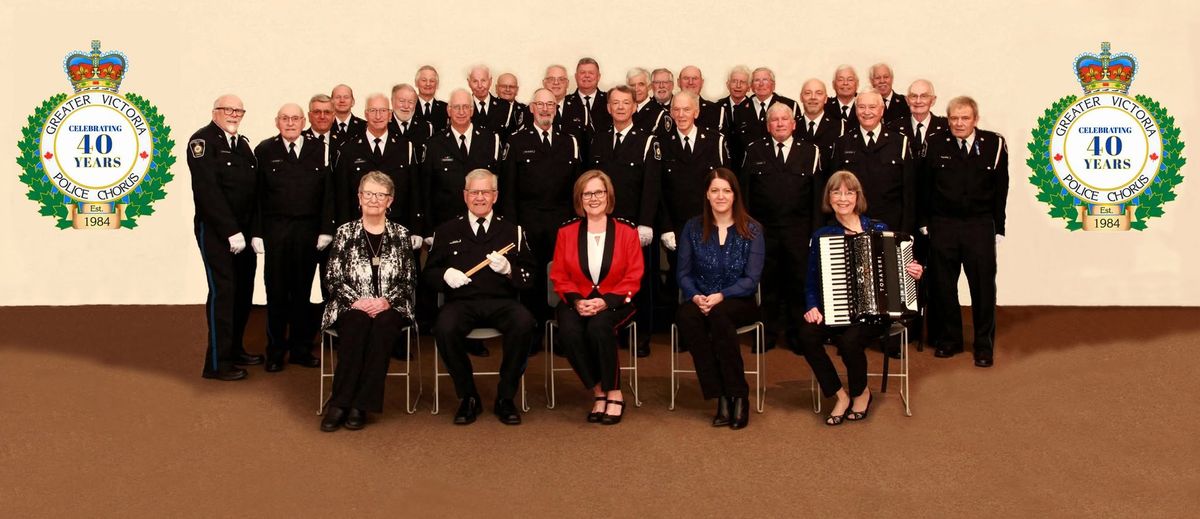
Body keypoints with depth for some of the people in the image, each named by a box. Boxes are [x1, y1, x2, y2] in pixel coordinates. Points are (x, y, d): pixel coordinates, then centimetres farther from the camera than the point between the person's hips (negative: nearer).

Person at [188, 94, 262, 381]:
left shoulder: (243, 143, 14)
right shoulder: (202, 140, -7)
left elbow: (254, 189, 10)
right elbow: (208, 190, -15)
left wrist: (254, 230, 3)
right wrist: (230, 231, -18)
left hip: (244, 230, 7)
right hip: (215, 230, -7)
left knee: (243, 291, 11)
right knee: (222, 291, -6)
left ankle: (234, 349, 24)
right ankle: (217, 362, 1)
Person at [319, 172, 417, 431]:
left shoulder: (400, 234, 10)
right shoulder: (345, 232, 9)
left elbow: (408, 280, 5)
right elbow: (333, 278, 3)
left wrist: (386, 301, -13)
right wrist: (355, 300, -13)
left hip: (389, 308, 0)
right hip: (351, 307, 0)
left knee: (382, 325, -34)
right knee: (358, 323, -34)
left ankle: (361, 405, -30)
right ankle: (341, 402, -28)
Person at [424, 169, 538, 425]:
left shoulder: (512, 231, 16)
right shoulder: (446, 231, 17)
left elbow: (530, 275, 10)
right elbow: (428, 274, 16)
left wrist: (508, 269, -11)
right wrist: (445, 275, -7)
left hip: (502, 301, 0)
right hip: (461, 302, 0)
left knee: (525, 323, -33)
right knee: (444, 328, -34)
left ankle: (505, 398, -14)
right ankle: (468, 398, -11)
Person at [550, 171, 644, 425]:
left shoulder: (626, 231, 2)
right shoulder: (566, 232, 7)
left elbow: (633, 277, -1)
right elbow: (559, 276, 7)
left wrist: (606, 301, -16)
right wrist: (576, 300, -13)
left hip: (614, 302, -2)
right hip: (577, 301, 2)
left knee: (598, 327, -35)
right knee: (569, 331, -31)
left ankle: (614, 393, -14)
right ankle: (598, 392, -11)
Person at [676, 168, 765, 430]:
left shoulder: (751, 230, 1)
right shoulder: (692, 228, 6)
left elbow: (751, 279, -6)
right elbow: (683, 273, 4)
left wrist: (720, 296, -21)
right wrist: (695, 296, -16)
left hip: (738, 302, -2)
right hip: (700, 300, 2)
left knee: (719, 314, -38)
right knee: (686, 316, -35)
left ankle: (739, 396, -24)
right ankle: (721, 397, -28)